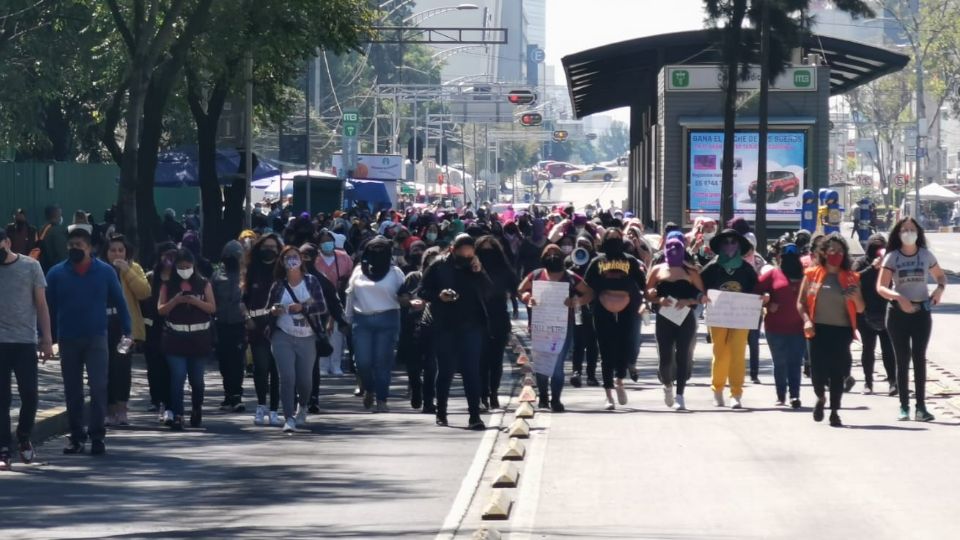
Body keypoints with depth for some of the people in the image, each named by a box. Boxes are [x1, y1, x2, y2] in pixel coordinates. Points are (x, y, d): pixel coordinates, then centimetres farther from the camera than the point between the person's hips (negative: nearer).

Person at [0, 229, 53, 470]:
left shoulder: (30, 267, 3)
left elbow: (41, 305, 6)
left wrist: (47, 339, -1)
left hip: (25, 342, 0)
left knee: (30, 395, 0)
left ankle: (24, 440, 23)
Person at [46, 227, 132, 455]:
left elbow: (119, 302, 5)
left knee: (98, 387, -9)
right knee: (72, 391, 7)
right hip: (67, 340, 2)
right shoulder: (56, 273, 1)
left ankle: (97, 436, -6)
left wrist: (127, 331, 0)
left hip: (96, 338, -1)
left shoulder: (105, 272, 0)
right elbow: (48, 306, 4)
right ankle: (76, 436, 16)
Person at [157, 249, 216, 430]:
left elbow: (212, 308, 0)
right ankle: (176, 415, -15)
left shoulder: (203, 284, 6)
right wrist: (175, 301, -16)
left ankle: (197, 411, 29)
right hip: (176, 338, -1)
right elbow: (161, 310, 1)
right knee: (177, 377, -12)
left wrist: (195, 301, -16)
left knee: (196, 378, 10)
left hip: (199, 337, 1)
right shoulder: (168, 285, 5)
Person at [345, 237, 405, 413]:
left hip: (386, 320, -2)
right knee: (363, 361, -5)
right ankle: (368, 389, 23)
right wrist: (348, 318, 14)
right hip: (362, 320, 2)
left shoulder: (395, 272, 6)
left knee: (382, 362, -4)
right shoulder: (359, 270, 12)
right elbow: (351, 295, 16)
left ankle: (381, 400, 2)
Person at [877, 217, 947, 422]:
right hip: (898, 312, -1)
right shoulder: (892, 257, -3)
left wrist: (940, 289, -6)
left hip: (921, 311, 1)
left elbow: (941, 275, 17)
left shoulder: (926, 255, 3)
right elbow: (881, 287, -9)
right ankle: (904, 406, 5)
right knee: (902, 360, 2)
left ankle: (921, 407, -5)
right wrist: (898, 297, -27)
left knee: (919, 358, -3)